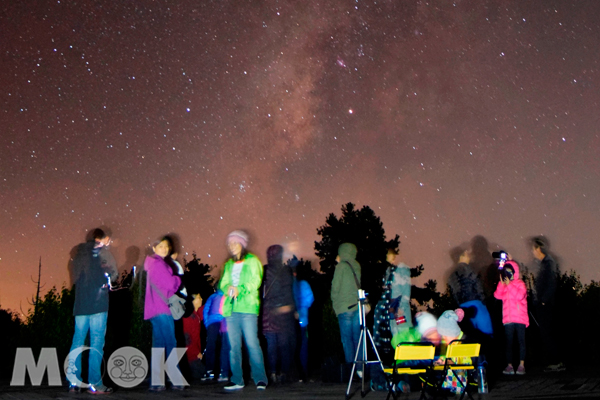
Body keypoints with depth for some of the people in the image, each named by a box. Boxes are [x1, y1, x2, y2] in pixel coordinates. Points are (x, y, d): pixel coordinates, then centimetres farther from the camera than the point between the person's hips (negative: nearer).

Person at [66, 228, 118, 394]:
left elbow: (75, 275, 18)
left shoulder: (79, 251, 13)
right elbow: (113, 273, 0)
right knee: (96, 342, -3)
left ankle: (73, 382, 12)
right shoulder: (102, 251, -2)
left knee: (78, 340, 10)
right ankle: (95, 383, -3)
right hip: (98, 302, -5)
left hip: (80, 302, 5)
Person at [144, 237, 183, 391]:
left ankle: (156, 381, 10)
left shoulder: (153, 263, 19)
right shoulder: (158, 263, -12)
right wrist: (178, 279, 4)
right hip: (162, 309, -10)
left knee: (159, 345, 9)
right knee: (170, 344, -4)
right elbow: (171, 283, -14)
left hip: (156, 309, 10)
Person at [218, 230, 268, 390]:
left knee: (252, 343, -10)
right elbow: (223, 283, 15)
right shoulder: (228, 264, 21)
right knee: (233, 345, 5)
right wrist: (228, 288, -8)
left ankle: (260, 379, -4)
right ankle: (237, 380, 11)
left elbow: (255, 282, -5)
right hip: (230, 308, 5)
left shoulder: (252, 261, 4)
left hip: (248, 307, -5)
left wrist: (239, 290, -17)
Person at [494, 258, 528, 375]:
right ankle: (509, 365, 8)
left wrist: (509, 284, -18)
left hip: (520, 318, -3)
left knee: (521, 341, 2)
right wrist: (502, 283, -14)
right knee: (508, 342, 5)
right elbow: (497, 295, -6)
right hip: (508, 318, 3)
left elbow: (520, 295, -19)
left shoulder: (520, 284, -2)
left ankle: (521, 365, 7)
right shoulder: (503, 285, 9)